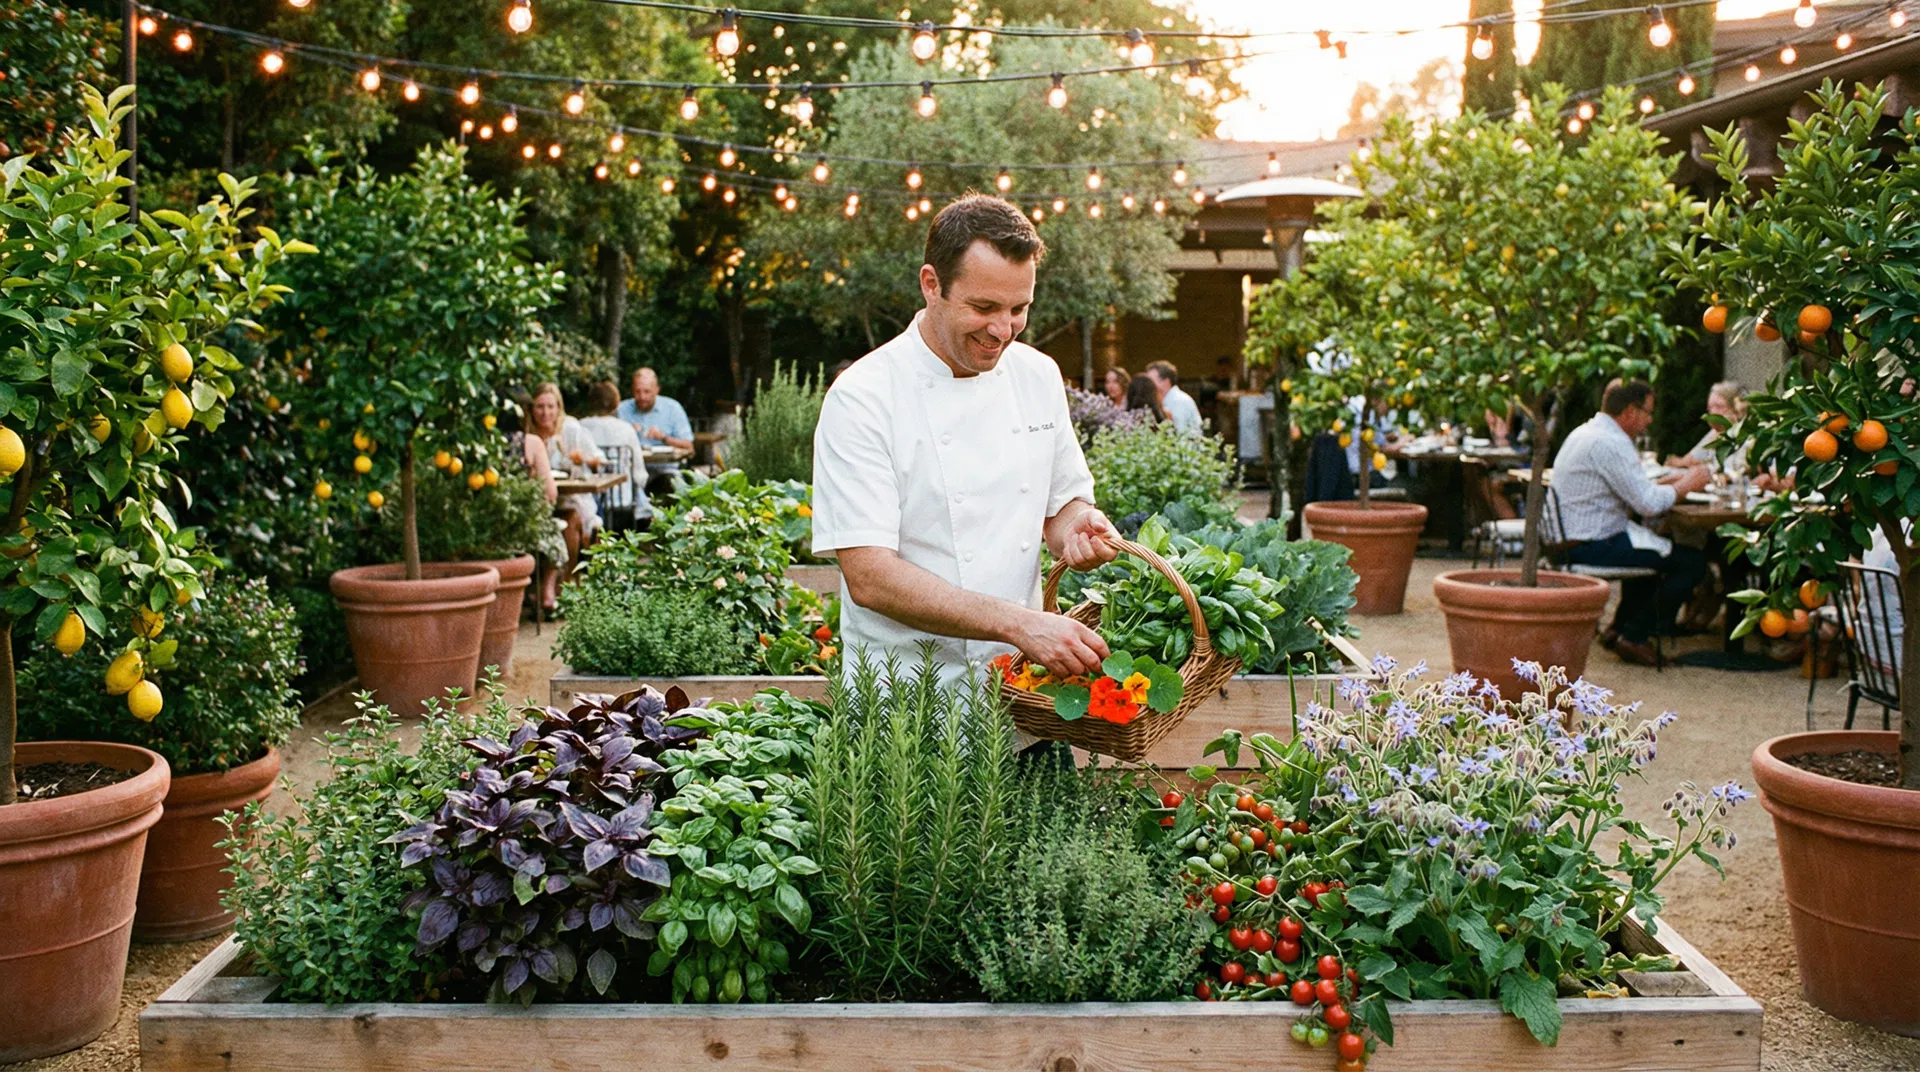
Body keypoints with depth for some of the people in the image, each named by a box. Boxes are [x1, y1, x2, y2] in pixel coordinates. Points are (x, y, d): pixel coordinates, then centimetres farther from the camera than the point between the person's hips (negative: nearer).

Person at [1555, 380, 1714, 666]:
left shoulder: (1585, 432, 14)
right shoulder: (1612, 443, -19)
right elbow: (1649, 505, -21)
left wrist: (1665, 482, 12)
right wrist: (1685, 485, -4)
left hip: (1569, 539, 11)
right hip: (1594, 547, -11)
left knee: (1652, 544, 35)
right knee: (1692, 562, -7)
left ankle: (1619, 628, 32)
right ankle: (1634, 638, 2)